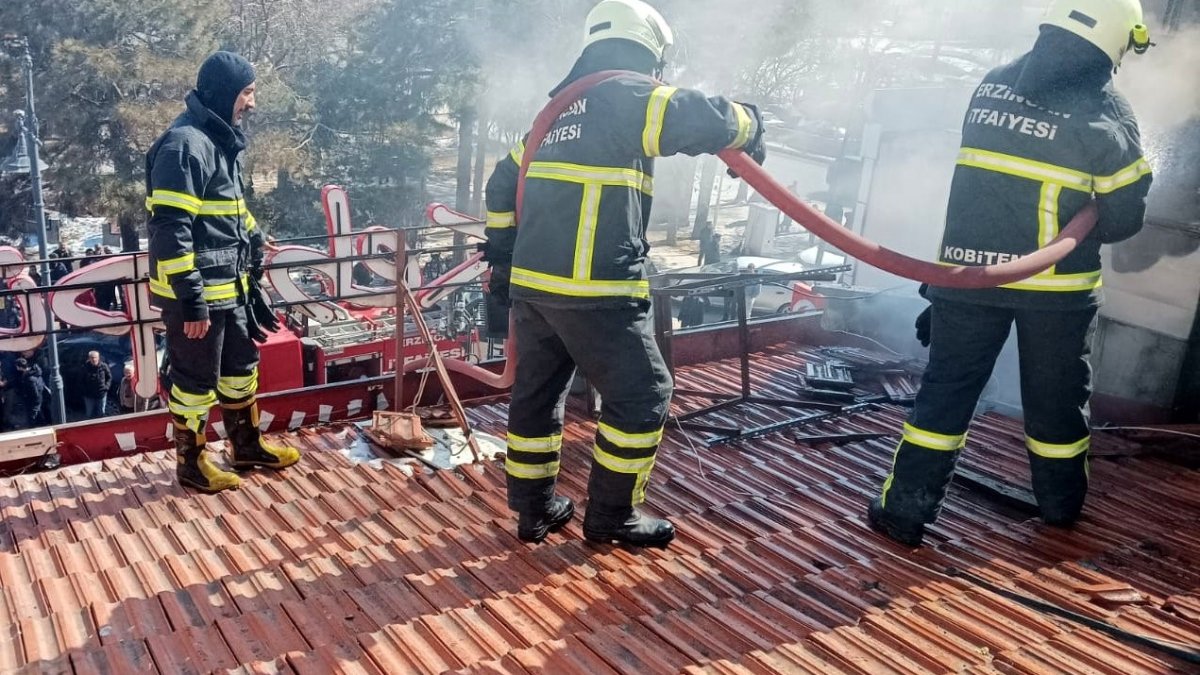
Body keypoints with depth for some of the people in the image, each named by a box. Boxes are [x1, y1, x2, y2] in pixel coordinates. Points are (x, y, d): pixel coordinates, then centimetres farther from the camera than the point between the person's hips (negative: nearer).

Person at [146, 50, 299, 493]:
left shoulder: (220, 139, 11)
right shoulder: (184, 144, -20)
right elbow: (169, 230, -24)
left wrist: (253, 239, 17)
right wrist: (191, 301, -24)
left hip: (229, 286, 10)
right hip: (195, 293, -10)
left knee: (241, 365, 20)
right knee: (197, 380, 5)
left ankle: (247, 446, 36)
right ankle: (190, 463, 23)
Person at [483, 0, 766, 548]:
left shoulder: (558, 111, 21)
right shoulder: (629, 94, -4)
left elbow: (502, 185, 25)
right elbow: (703, 119, -18)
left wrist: (501, 257, 30)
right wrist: (748, 128, 4)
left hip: (531, 281, 9)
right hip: (593, 289, -8)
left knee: (537, 393, 17)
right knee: (640, 395, 5)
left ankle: (535, 509, 27)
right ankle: (610, 514, 13)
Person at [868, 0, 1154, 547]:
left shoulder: (991, 85, 5)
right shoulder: (1105, 113, -7)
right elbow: (1122, 218, -2)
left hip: (967, 271, 2)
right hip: (1058, 285, -2)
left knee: (947, 386, 8)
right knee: (1056, 397, 16)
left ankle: (905, 507, 6)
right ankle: (1060, 504, 34)